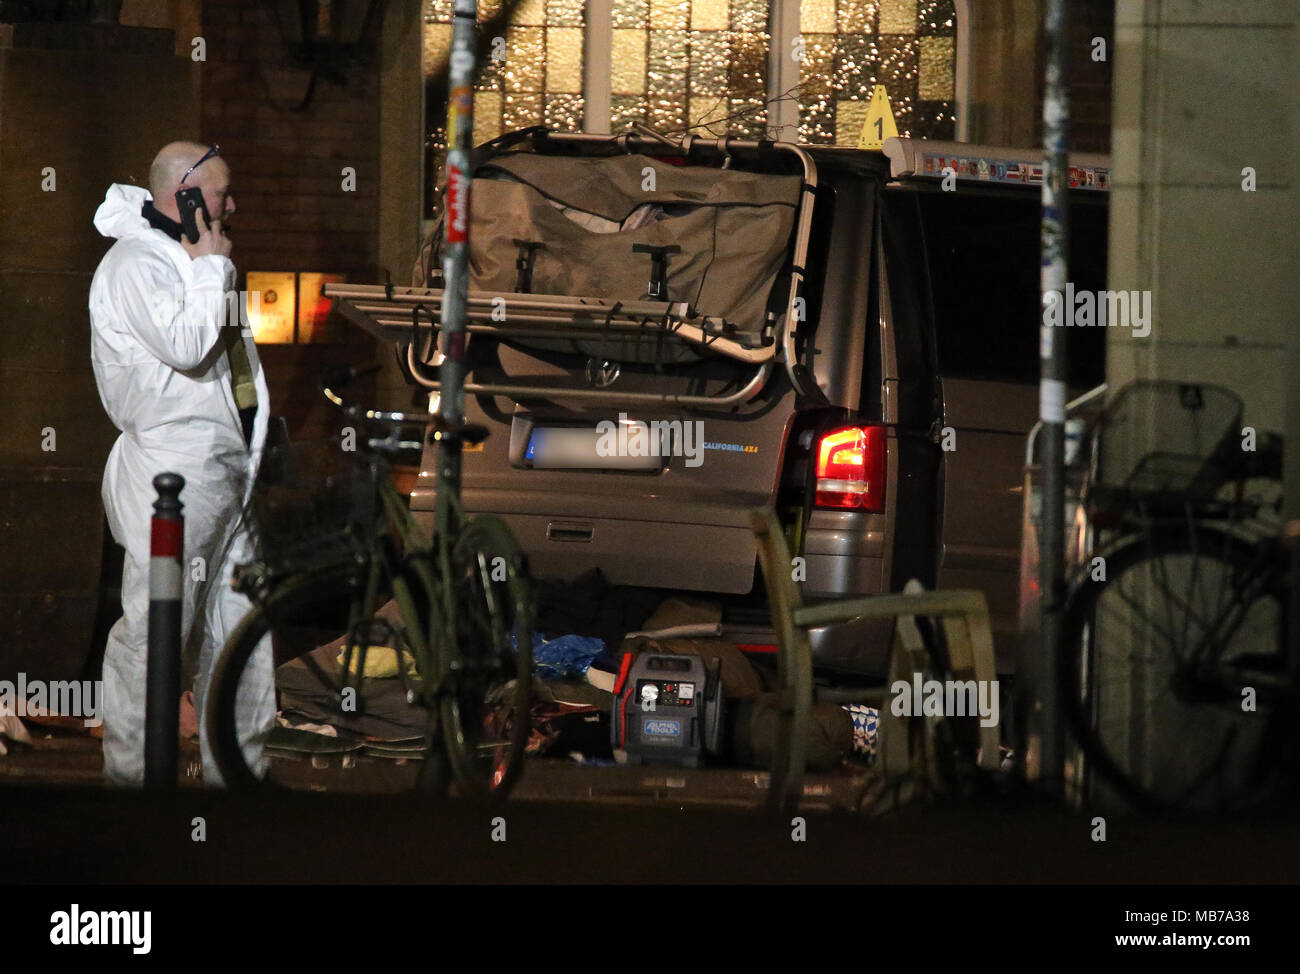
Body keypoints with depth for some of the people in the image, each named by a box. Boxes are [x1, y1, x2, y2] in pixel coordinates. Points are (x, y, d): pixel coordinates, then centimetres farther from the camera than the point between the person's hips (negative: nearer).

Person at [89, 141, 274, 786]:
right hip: (173, 475, -10)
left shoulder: (189, 254, 20)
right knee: (154, 633, -8)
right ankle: (130, 775, -3)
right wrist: (210, 266, -13)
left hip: (232, 471, 10)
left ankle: (239, 769, 17)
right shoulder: (134, 264, -11)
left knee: (240, 633, 11)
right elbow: (185, 345, -24)